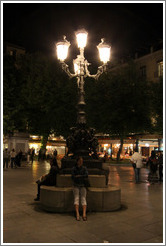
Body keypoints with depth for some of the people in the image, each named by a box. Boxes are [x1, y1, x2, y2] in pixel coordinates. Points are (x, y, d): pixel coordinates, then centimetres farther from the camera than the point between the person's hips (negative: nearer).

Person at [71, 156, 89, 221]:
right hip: (76, 185, 0)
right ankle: (77, 214, -24)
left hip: (83, 186, 0)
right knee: (76, 198, -17)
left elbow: (86, 176, -9)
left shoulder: (84, 168, 4)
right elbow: (72, 177, -6)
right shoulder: (74, 168, 2)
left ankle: (84, 214, -26)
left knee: (83, 198, -15)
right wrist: (82, 177, -8)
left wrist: (78, 176, -9)